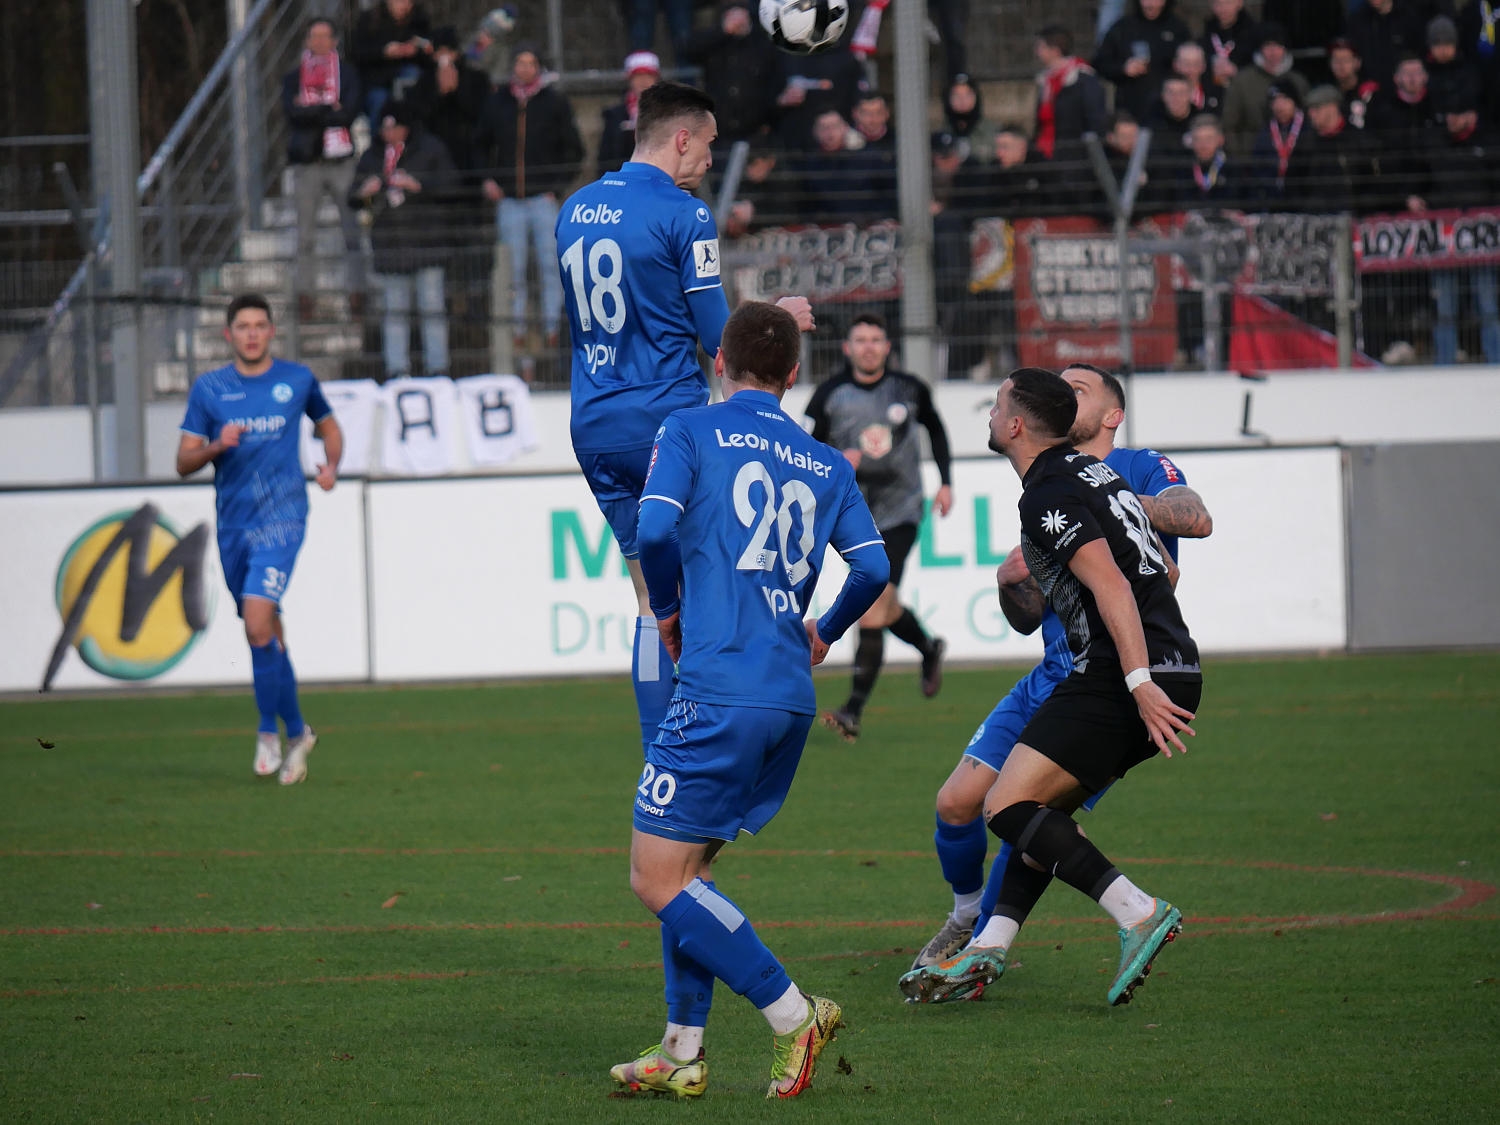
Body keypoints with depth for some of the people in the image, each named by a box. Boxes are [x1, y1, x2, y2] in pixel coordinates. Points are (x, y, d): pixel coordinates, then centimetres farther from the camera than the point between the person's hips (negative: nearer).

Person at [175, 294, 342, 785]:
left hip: (281, 517, -3)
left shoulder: (297, 379, 4)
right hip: (233, 521, 3)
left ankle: (269, 731, -7)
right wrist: (216, 447, -16)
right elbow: (184, 463, 4)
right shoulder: (209, 388, 5)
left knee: (258, 620, -19)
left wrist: (331, 466, 2)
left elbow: (328, 426, 22)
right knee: (267, 633, 10)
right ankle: (297, 731, 26)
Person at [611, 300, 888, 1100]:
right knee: (685, 868, 17)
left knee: (658, 878, -3)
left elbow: (655, 529, -13)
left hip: (722, 688, -7)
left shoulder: (689, 431, 2)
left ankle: (793, 1015, -10)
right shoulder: (827, 464, 15)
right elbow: (872, 566, 7)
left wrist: (668, 612, 5)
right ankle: (682, 1054, 13)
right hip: (793, 696, 7)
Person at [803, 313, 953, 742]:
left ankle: (853, 711, -21)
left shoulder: (909, 389, 0)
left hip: (900, 511, -3)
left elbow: (935, 429, 20)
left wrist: (946, 482, 13)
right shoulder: (830, 395, -2)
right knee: (882, 607, 14)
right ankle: (929, 649, 48)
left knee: (875, 603, -18)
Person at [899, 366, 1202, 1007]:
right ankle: (986, 954, 13)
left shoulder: (1048, 497, -11)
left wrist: (1140, 683, -29)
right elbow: (1162, 570, 27)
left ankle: (1137, 913, -20)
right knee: (1041, 809, 15)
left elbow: (1111, 584, -23)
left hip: (1128, 678, -10)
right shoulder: (1093, 473, 19)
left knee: (1008, 806, -11)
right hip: (1175, 664, 10)